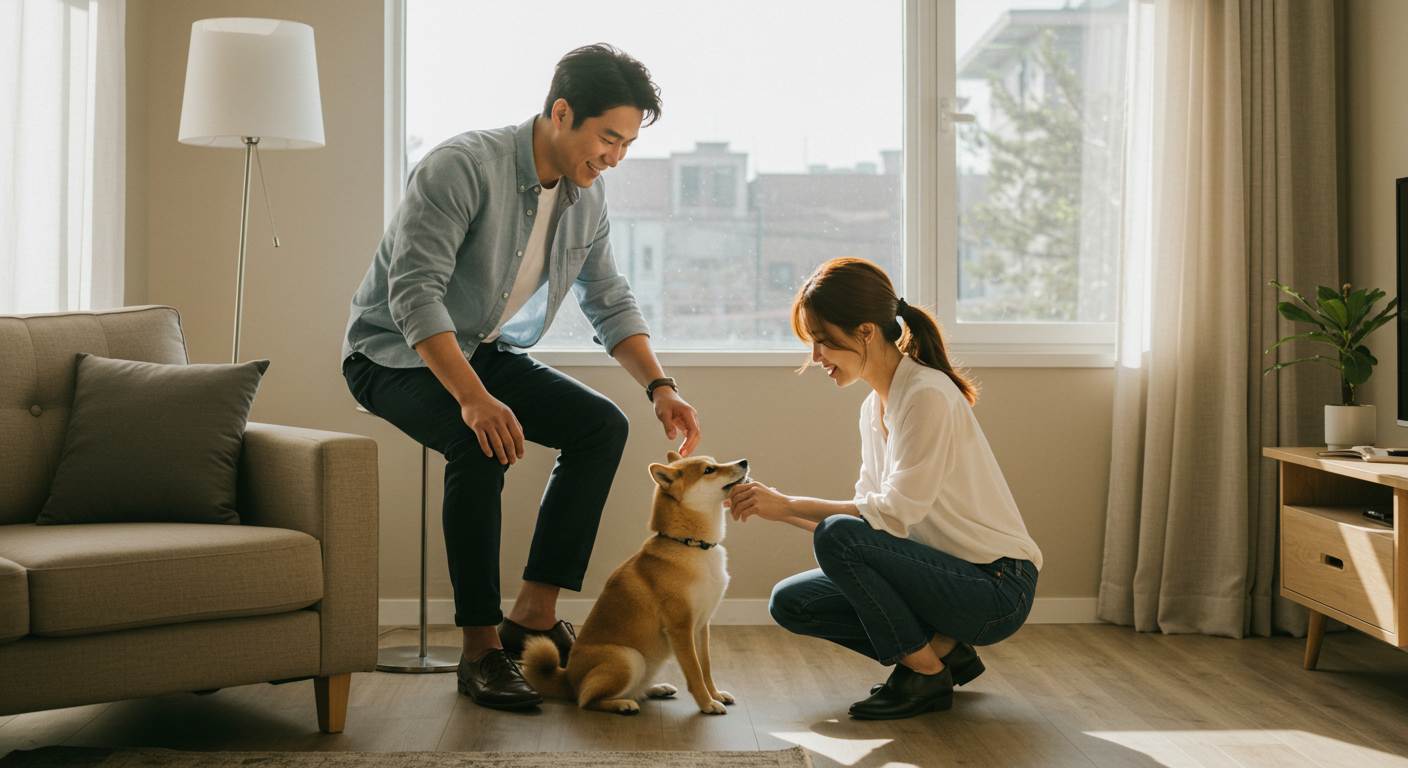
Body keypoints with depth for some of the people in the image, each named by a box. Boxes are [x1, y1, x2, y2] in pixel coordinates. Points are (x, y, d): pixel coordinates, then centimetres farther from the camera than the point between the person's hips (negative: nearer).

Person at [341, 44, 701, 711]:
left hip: (486, 353, 8)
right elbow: (414, 293, -34)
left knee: (602, 424, -10)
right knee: (482, 445, -34)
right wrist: (473, 399, -44)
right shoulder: (462, 166, -26)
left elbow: (610, 304, 9)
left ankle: (534, 612, -7)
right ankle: (480, 650, -23)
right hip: (395, 354, -7)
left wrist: (660, 387, -7)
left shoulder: (587, 199, -2)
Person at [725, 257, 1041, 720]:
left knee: (837, 536, -27)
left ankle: (926, 673, -9)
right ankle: (945, 651, 7)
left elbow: (893, 516, -21)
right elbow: (867, 515, 8)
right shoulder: (874, 407, 9)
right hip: (946, 576, 9)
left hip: (998, 590, -9)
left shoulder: (929, 395, -18)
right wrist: (775, 509, -2)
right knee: (791, 602, -1)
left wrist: (787, 505, -16)